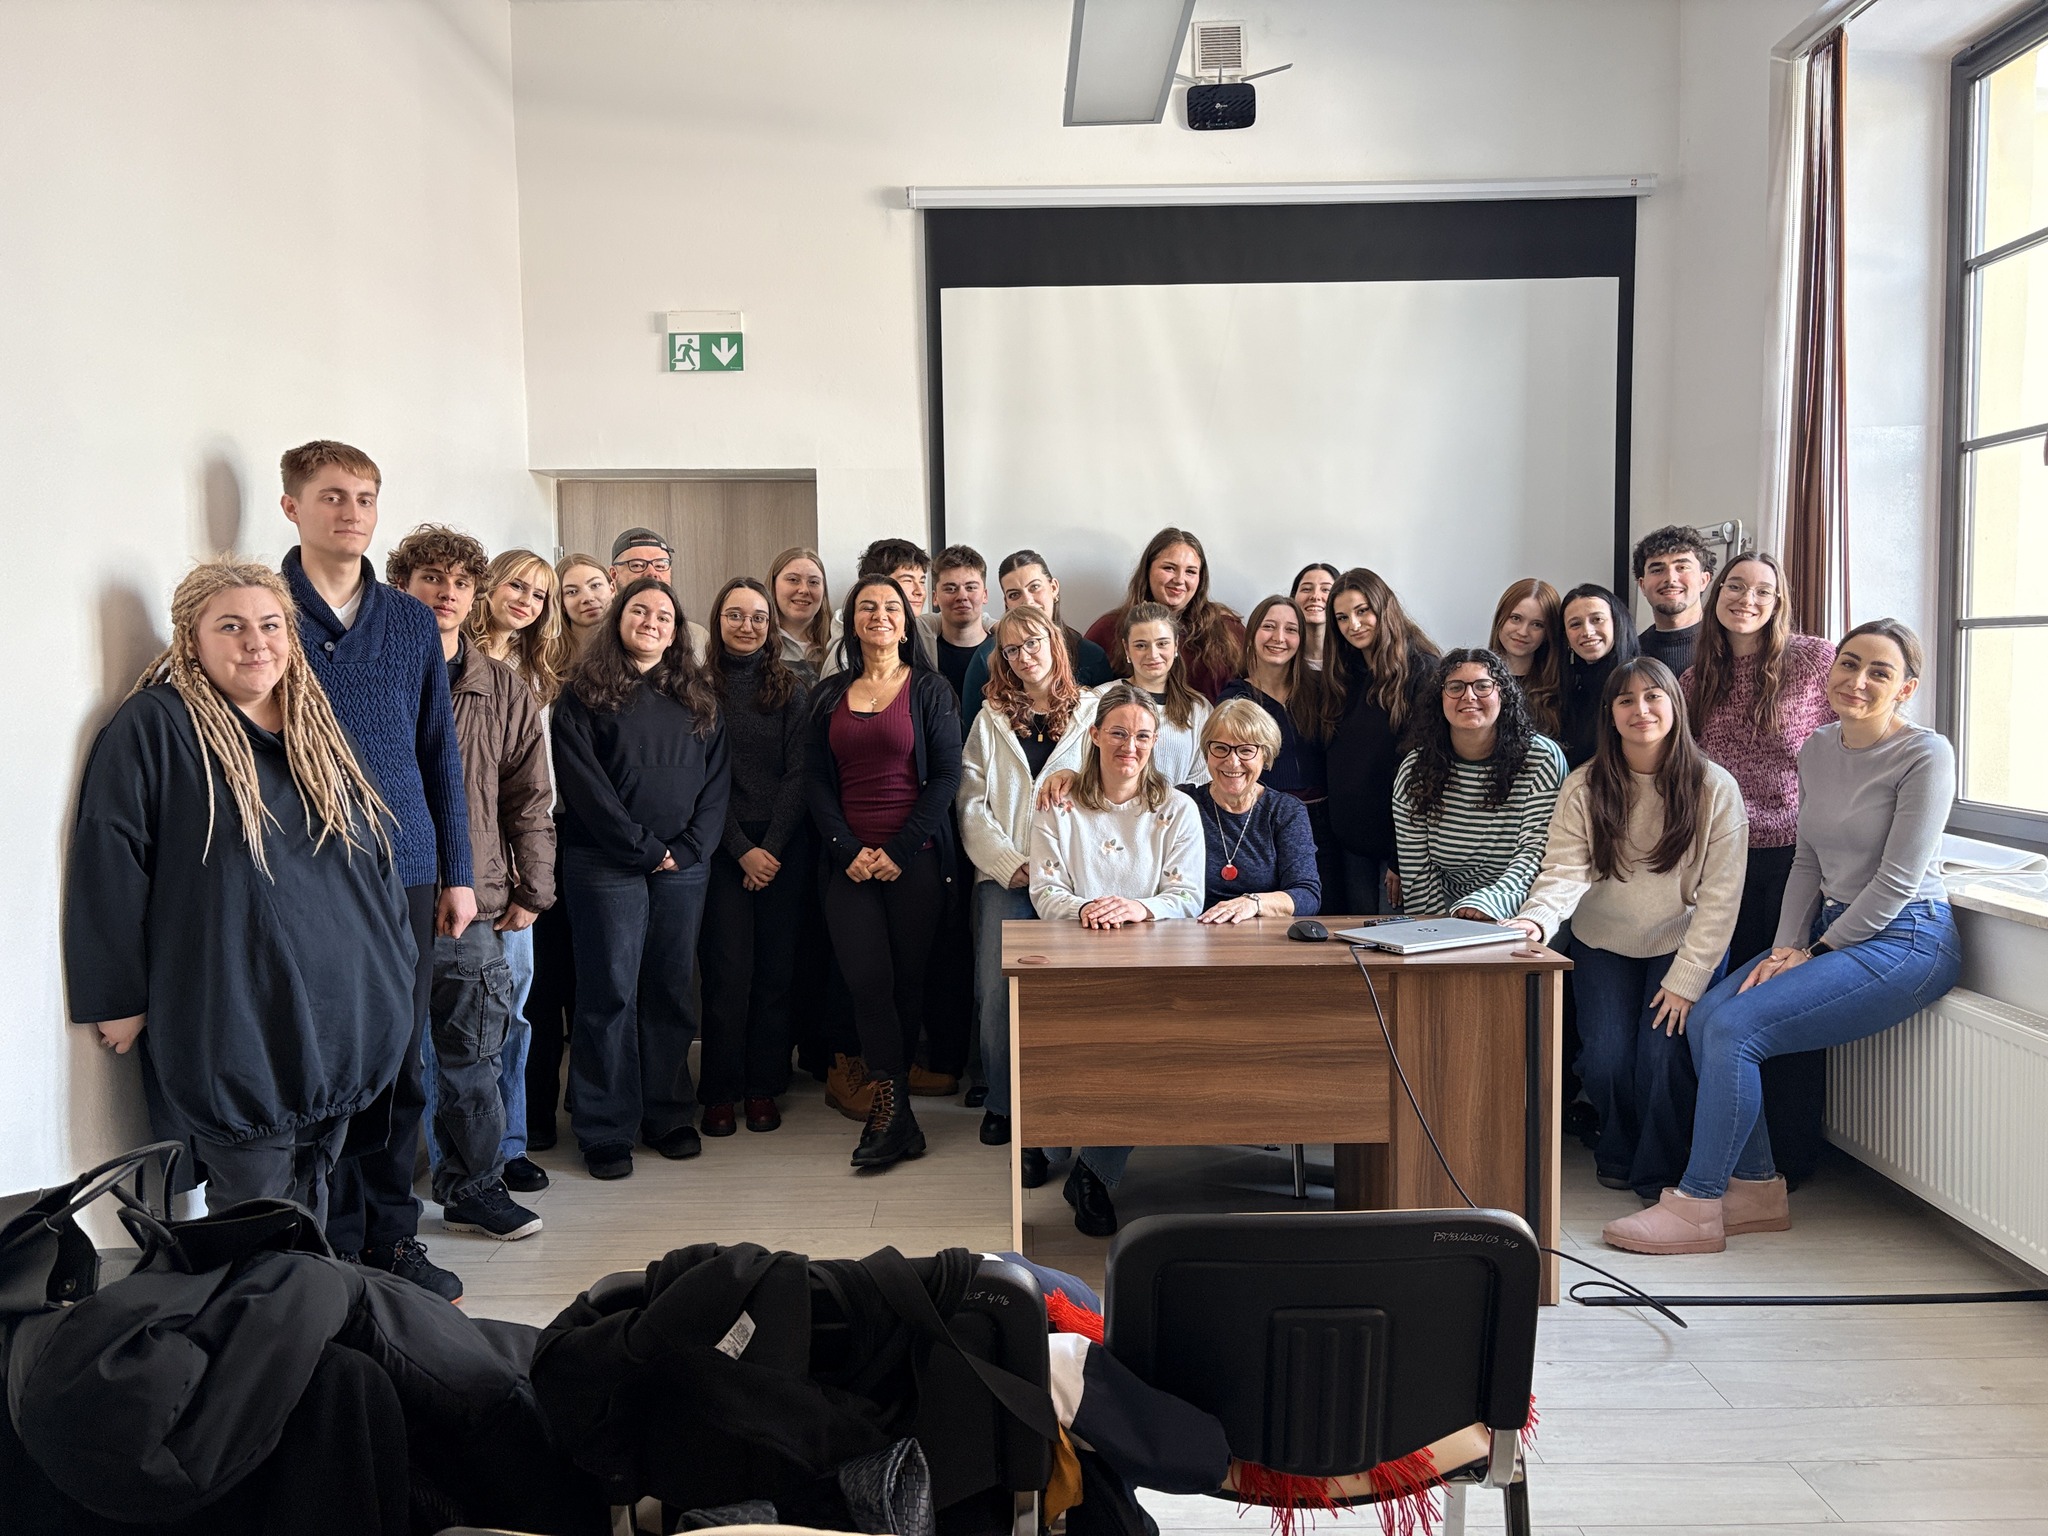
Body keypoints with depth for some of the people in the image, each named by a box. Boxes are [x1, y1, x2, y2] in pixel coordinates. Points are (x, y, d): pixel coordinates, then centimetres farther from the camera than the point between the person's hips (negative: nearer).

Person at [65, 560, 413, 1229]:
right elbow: (108, 866, -10)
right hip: (234, 1027, -6)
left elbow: (374, 852, 18)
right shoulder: (152, 727, -7)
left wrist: (394, 969, 17)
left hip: (339, 1017, 6)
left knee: (312, 1202, 16)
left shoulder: (316, 727, 13)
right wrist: (120, 999, -11)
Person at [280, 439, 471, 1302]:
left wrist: (457, 873, 9)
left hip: (406, 875, 4)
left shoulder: (412, 623, 10)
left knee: (400, 1065, 10)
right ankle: (330, 1247, 17)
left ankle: (391, 1237, 24)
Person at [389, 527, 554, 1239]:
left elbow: (529, 799, 12)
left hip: (476, 905, 2)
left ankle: (475, 1184, 22)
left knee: (475, 1050, 8)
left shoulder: (505, 690, 9)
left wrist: (531, 889, 8)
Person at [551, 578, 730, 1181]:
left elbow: (716, 781, 8)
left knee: (672, 993, 9)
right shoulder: (584, 694, 2)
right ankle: (606, 1130, 8)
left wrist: (690, 848, -6)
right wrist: (644, 848, -11)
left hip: (684, 867, 4)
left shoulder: (698, 698, 14)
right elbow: (585, 785, -7)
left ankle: (668, 1115, 20)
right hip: (607, 867, -3)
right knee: (610, 994, 0)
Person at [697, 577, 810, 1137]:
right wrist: (743, 850, -9)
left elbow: (797, 775, 1)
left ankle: (764, 1088, 13)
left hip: (783, 844, 1)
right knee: (728, 968, -4)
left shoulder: (791, 689, 6)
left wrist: (771, 846, -9)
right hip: (721, 848, -1)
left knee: (775, 966, 3)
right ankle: (721, 1091, 6)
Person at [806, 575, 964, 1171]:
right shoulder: (828, 695, 13)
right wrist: (848, 850, -5)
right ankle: (897, 1120, -4)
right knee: (870, 981, -7)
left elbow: (945, 776, -2)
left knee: (908, 980, 0)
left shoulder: (930, 690, 4)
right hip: (850, 860, 2)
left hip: (915, 858, -2)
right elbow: (816, 780, 9)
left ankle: (885, 1102, 14)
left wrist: (899, 851, -10)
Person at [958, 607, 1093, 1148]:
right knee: (996, 989, -8)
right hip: (1003, 877, 1)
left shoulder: (1093, 713, 10)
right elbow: (972, 807, 7)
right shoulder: (990, 721, 15)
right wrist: (1013, 866, -7)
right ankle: (1001, 1103, 5)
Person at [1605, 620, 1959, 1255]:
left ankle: (1697, 1205, -10)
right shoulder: (1818, 749, 9)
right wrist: (1785, 949, -1)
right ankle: (1756, 1188, 3)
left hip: (1904, 940, -8)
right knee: (1704, 1020, -9)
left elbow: (1898, 881, -16)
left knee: (1735, 1027, -21)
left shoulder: (1924, 754, -13)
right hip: (1832, 930, 8)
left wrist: (1812, 954, -12)